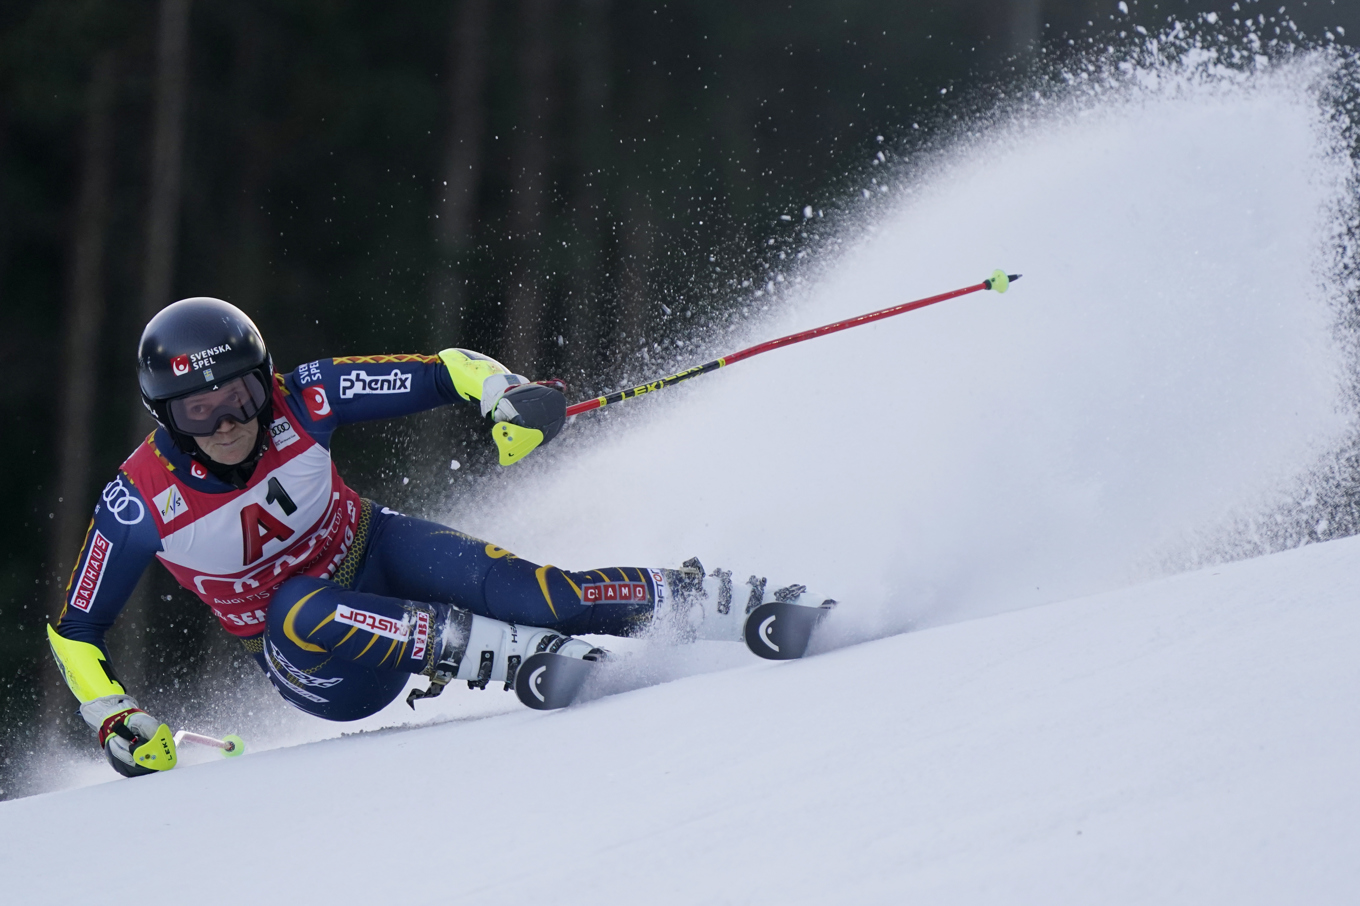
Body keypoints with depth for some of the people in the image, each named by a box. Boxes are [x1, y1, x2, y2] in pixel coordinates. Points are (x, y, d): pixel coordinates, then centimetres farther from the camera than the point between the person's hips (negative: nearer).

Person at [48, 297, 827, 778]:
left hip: (377, 558, 1)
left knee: (502, 583, -29)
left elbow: (441, 372, -14)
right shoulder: (141, 504, -21)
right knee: (301, 610, -36)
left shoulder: (298, 402, -20)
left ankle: (702, 600, -24)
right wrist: (115, 722, -19)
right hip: (330, 668, -1)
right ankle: (515, 654, -41)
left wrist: (506, 393, -33)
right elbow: (74, 630, -8)